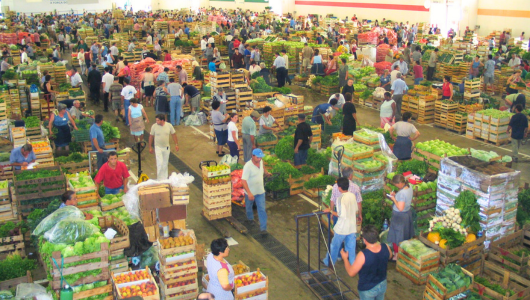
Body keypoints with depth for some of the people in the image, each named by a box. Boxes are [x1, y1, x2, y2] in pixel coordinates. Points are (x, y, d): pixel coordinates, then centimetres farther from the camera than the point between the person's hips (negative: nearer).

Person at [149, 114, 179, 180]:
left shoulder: (169, 126, -11)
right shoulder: (154, 126, -13)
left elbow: (174, 134, 3)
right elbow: (151, 137, -2)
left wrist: (176, 144, 2)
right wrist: (150, 147, 2)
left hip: (166, 147, 2)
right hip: (158, 147, -2)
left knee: (165, 164, 14)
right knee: (160, 163, -10)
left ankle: (164, 178, 28)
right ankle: (159, 179, -1)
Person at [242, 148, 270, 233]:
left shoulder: (260, 161, -8)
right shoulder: (248, 166, -29)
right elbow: (243, 180, -32)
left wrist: (266, 173, 14)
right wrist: (249, 193, -37)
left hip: (260, 191, 4)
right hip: (250, 192, -4)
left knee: (262, 209, 1)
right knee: (249, 207, 22)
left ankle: (263, 228, 8)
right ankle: (250, 218, 52)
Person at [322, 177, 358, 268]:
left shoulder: (341, 199, -22)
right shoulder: (353, 196, -1)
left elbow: (341, 215, -22)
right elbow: (356, 211, 8)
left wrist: (330, 211, -12)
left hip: (342, 228, -5)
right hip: (352, 227, 6)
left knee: (334, 245, 13)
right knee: (351, 247, 14)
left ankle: (329, 262, 29)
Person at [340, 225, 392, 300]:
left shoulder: (362, 255, -35)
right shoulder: (386, 248, -21)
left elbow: (351, 273, -22)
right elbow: (390, 257, 5)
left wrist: (345, 258, -7)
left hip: (367, 289, -4)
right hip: (382, 285, 5)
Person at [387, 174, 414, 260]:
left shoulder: (402, 193, -31)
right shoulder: (409, 188, -3)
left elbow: (400, 208, -31)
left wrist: (394, 199, -19)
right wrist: (396, 195, 3)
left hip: (399, 216, -9)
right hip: (408, 213, 9)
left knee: (396, 236, 8)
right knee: (405, 235, 24)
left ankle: (396, 255, 21)